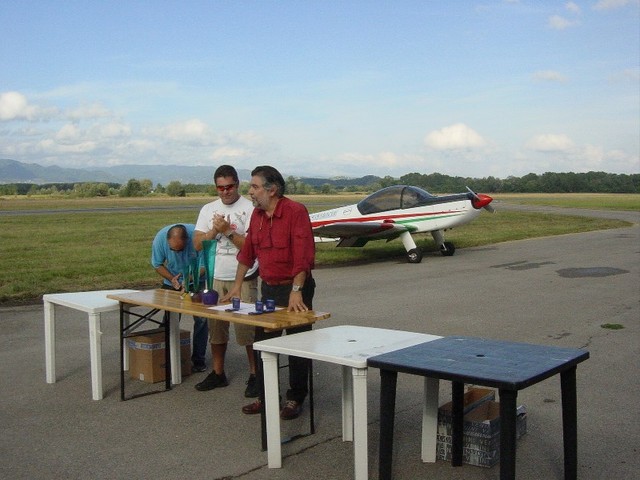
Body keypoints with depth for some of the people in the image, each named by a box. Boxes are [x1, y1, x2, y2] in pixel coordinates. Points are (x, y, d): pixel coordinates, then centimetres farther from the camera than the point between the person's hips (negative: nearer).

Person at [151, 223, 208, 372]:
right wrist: (172, 279, -24)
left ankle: (198, 359, 5)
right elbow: (157, 264, -10)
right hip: (172, 282, 2)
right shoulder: (160, 238, -25)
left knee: (201, 320, -5)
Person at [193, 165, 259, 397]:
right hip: (216, 277, 5)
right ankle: (218, 373, 26)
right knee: (216, 326, 12)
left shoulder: (249, 209, -7)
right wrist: (215, 230, -11)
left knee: (247, 328, -2)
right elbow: (197, 244, 4)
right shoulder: (208, 210, 9)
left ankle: (255, 375, 10)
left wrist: (228, 230, -19)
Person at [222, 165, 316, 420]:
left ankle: (296, 398, 18)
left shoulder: (296, 211, -17)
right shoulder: (257, 214, 6)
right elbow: (248, 251, 14)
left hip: (295, 288, -7)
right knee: (263, 344, 12)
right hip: (268, 288, 7)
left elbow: (303, 255, -23)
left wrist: (296, 291, -27)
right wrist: (237, 284, 13)